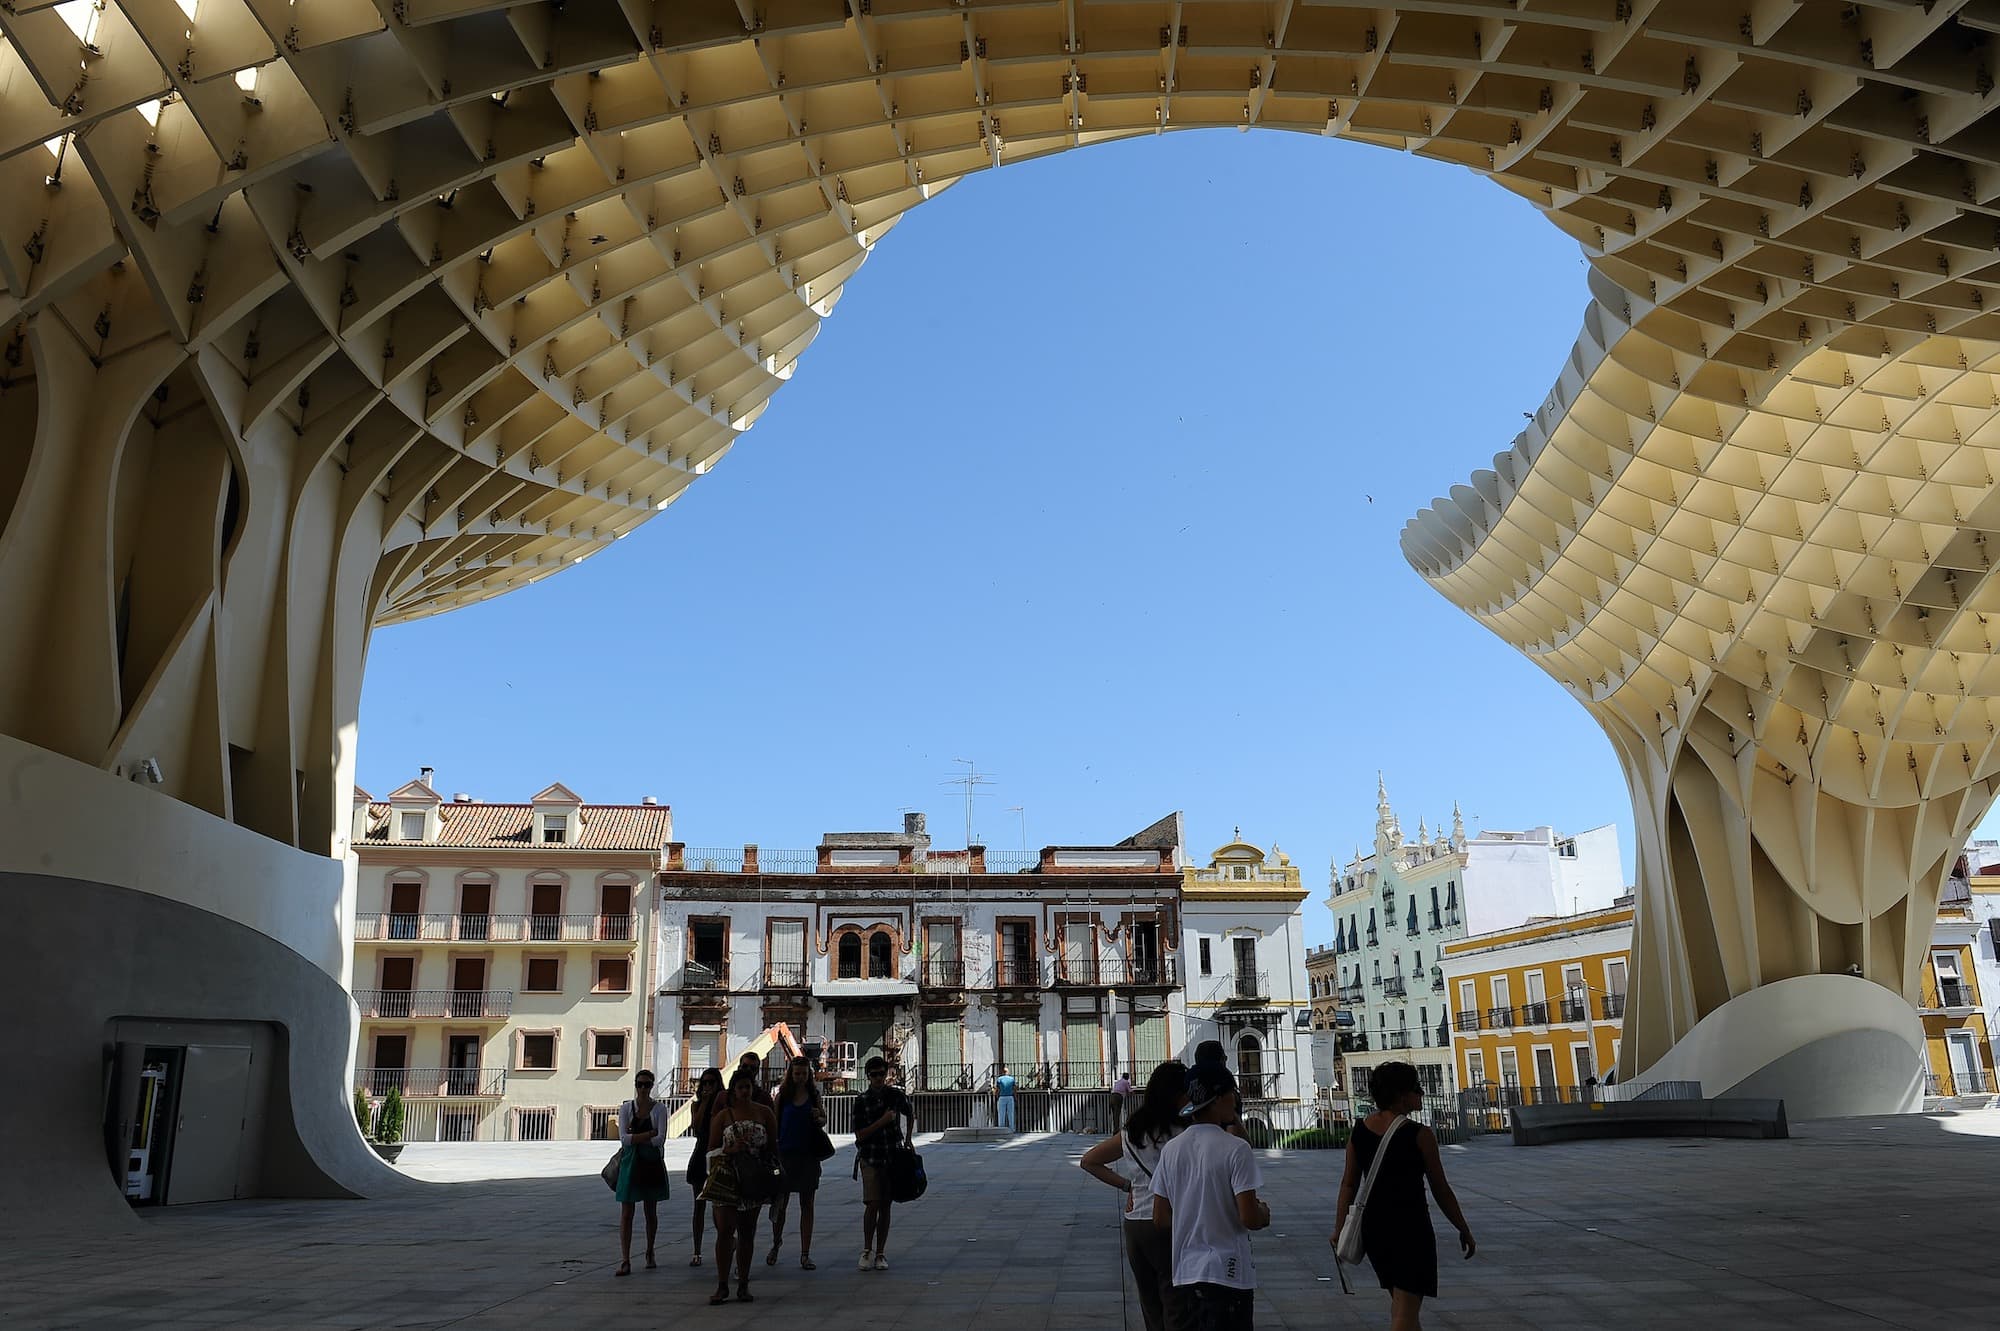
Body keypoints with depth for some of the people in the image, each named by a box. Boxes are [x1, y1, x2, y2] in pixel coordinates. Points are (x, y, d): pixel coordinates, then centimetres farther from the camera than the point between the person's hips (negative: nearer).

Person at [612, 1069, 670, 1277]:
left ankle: (650, 1253, 28)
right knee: (626, 1213, -5)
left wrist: (635, 1138, -12)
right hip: (630, 1163, 0)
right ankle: (625, 1261, -5)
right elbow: (623, 1138, -8)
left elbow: (660, 1139, -10)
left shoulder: (659, 1109, -1)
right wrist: (650, 1133, -13)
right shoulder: (626, 1108, 2)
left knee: (651, 1211, 10)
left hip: (651, 1162, 0)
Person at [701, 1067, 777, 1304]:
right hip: (726, 1179, -1)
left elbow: (774, 1145, 10)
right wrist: (732, 1149, -14)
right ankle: (722, 1286, 1)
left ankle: (743, 1285, 15)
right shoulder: (723, 1115, 2)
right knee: (724, 1231, -5)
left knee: (747, 1233, 7)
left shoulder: (764, 1113, 6)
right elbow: (712, 1149, 3)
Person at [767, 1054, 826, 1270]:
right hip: (785, 1153, -1)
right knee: (780, 1203, 8)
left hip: (808, 1155, 1)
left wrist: (819, 1118, -8)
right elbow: (774, 1123, 2)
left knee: (807, 1205, 3)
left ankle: (805, 1254, 8)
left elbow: (823, 1120, 16)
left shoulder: (813, 1095, 5)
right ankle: (776, 1244, 32)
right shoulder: (783, 1096, 0)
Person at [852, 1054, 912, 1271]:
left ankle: (880, 1254, 13)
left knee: (885, 1207, 5)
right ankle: (867, 1251, 2)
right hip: (870, 1158, -2)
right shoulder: (862, 1100, -5)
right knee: (872, 1205, -11)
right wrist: (883, 1121, -16)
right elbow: (859, 1135, -8)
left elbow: (909, 1113, 22)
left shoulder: (896, 1095, 2)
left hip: (892, 1157, 2)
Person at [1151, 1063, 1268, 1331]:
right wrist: (1264, 1214, 5)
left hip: (1182, 1275, 5)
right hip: (1227, 1276, -5)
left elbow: (1160, 1219, 6)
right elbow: (1249, 1218, -16)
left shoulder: (1171, 1149, 4)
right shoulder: (1236, 1149, -13)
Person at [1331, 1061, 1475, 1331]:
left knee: (1399, 1303, 23)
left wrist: (1339, 1227, 10)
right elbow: (1441, 1190, -7)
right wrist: (1464, 1231, 5)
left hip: (1372, 1225, 6)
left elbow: (1348, 1183, 4)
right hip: (1410, 1226, -6)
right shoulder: (1420, 1135, -13)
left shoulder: (1359, 1130, 2)